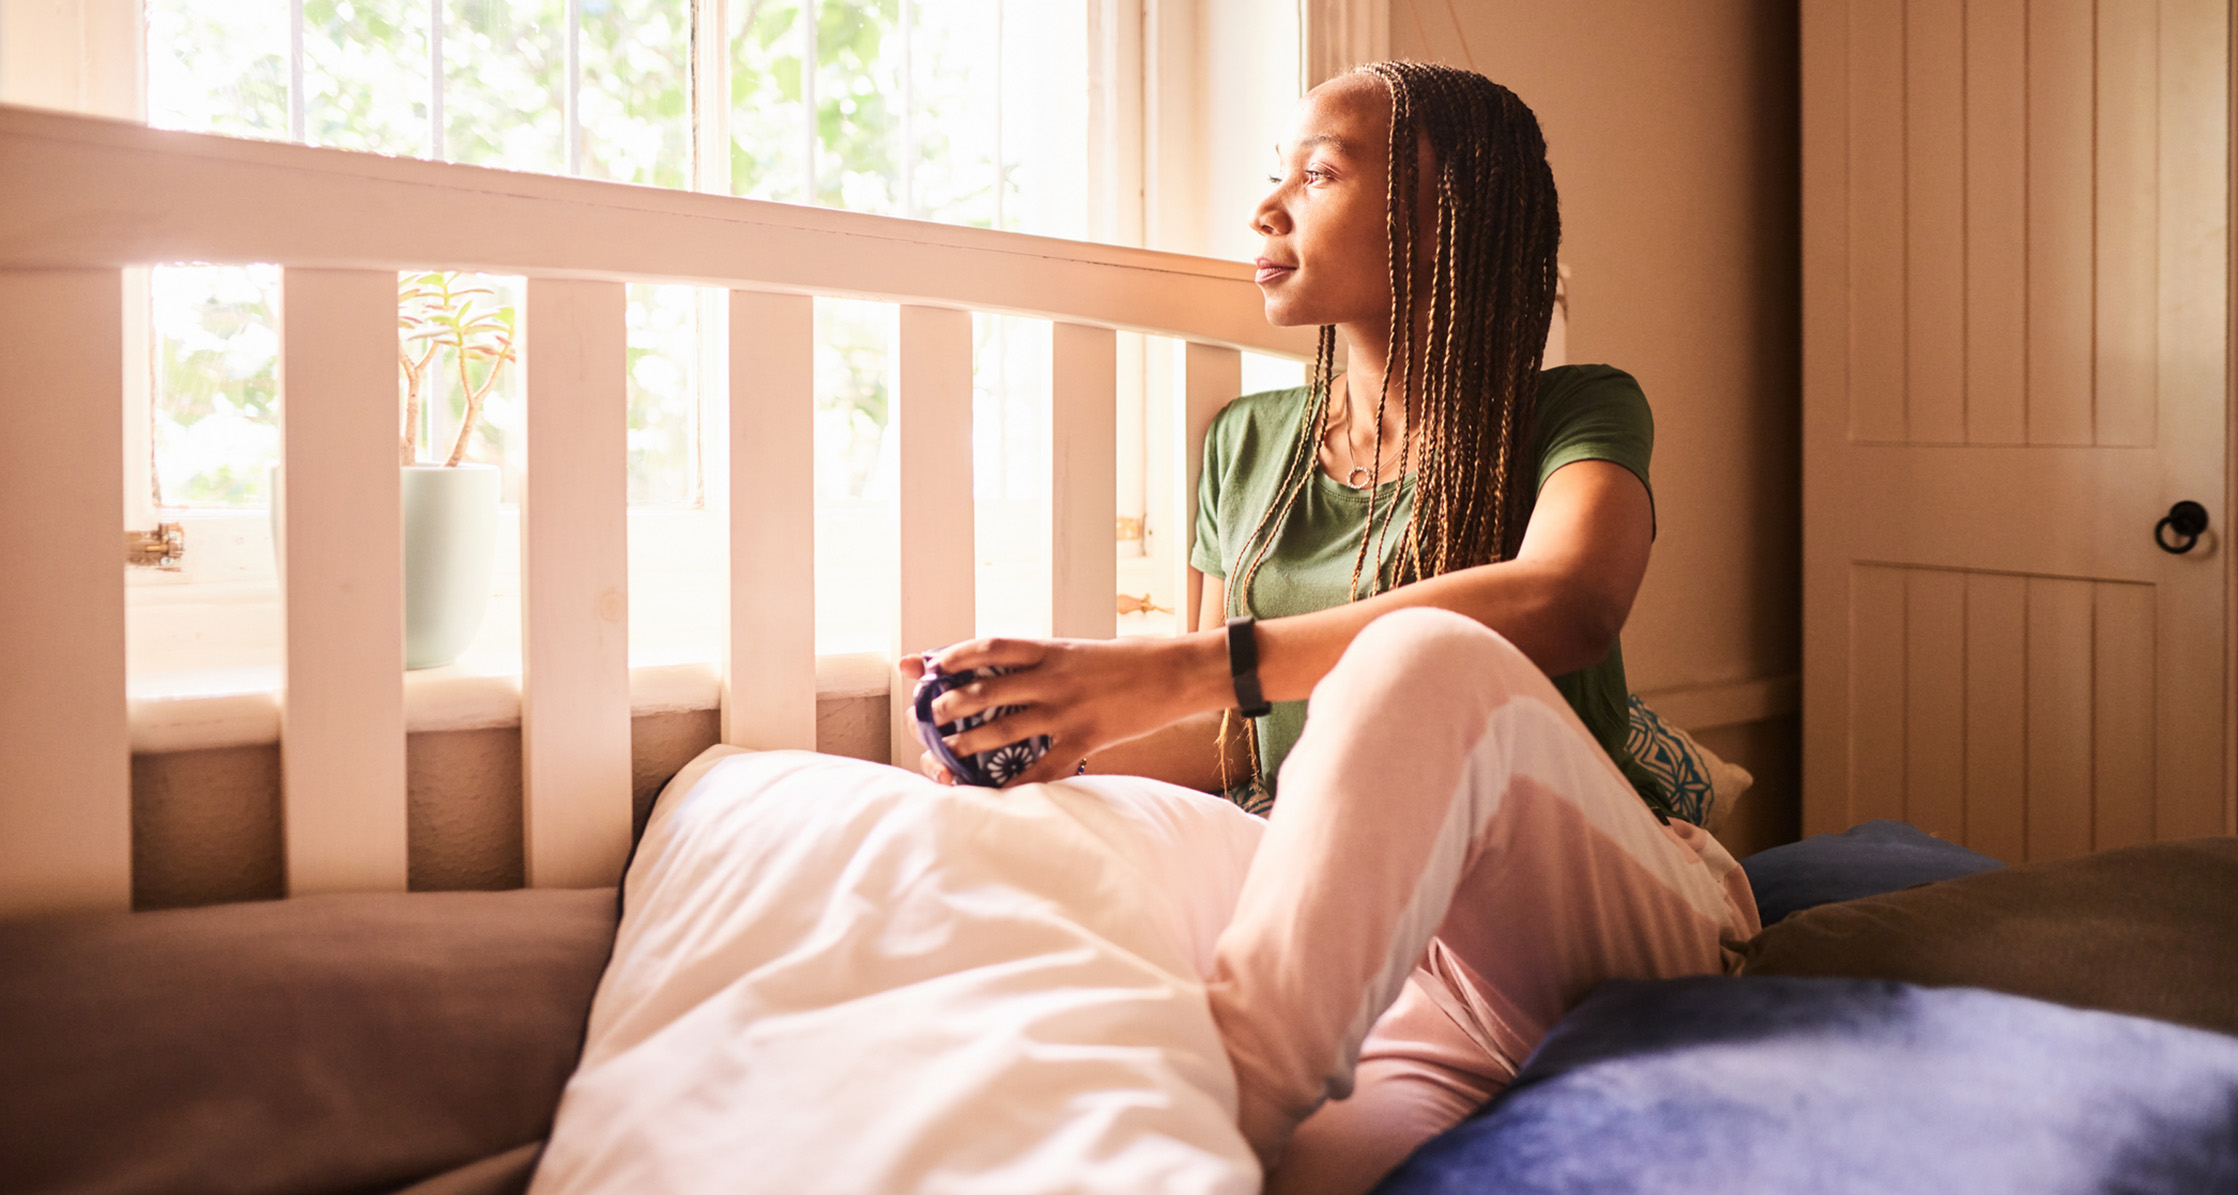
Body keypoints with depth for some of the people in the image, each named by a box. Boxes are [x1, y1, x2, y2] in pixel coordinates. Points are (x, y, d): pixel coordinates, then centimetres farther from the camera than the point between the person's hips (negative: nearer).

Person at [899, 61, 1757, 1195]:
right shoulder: (1248, 443, 16)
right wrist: (1045, 741, -2)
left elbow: (1567, 600, -23)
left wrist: (1189, 667, -32)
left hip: (1602, 919, 0)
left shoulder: (1576, 415, 2)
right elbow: (1228, 743, 20)